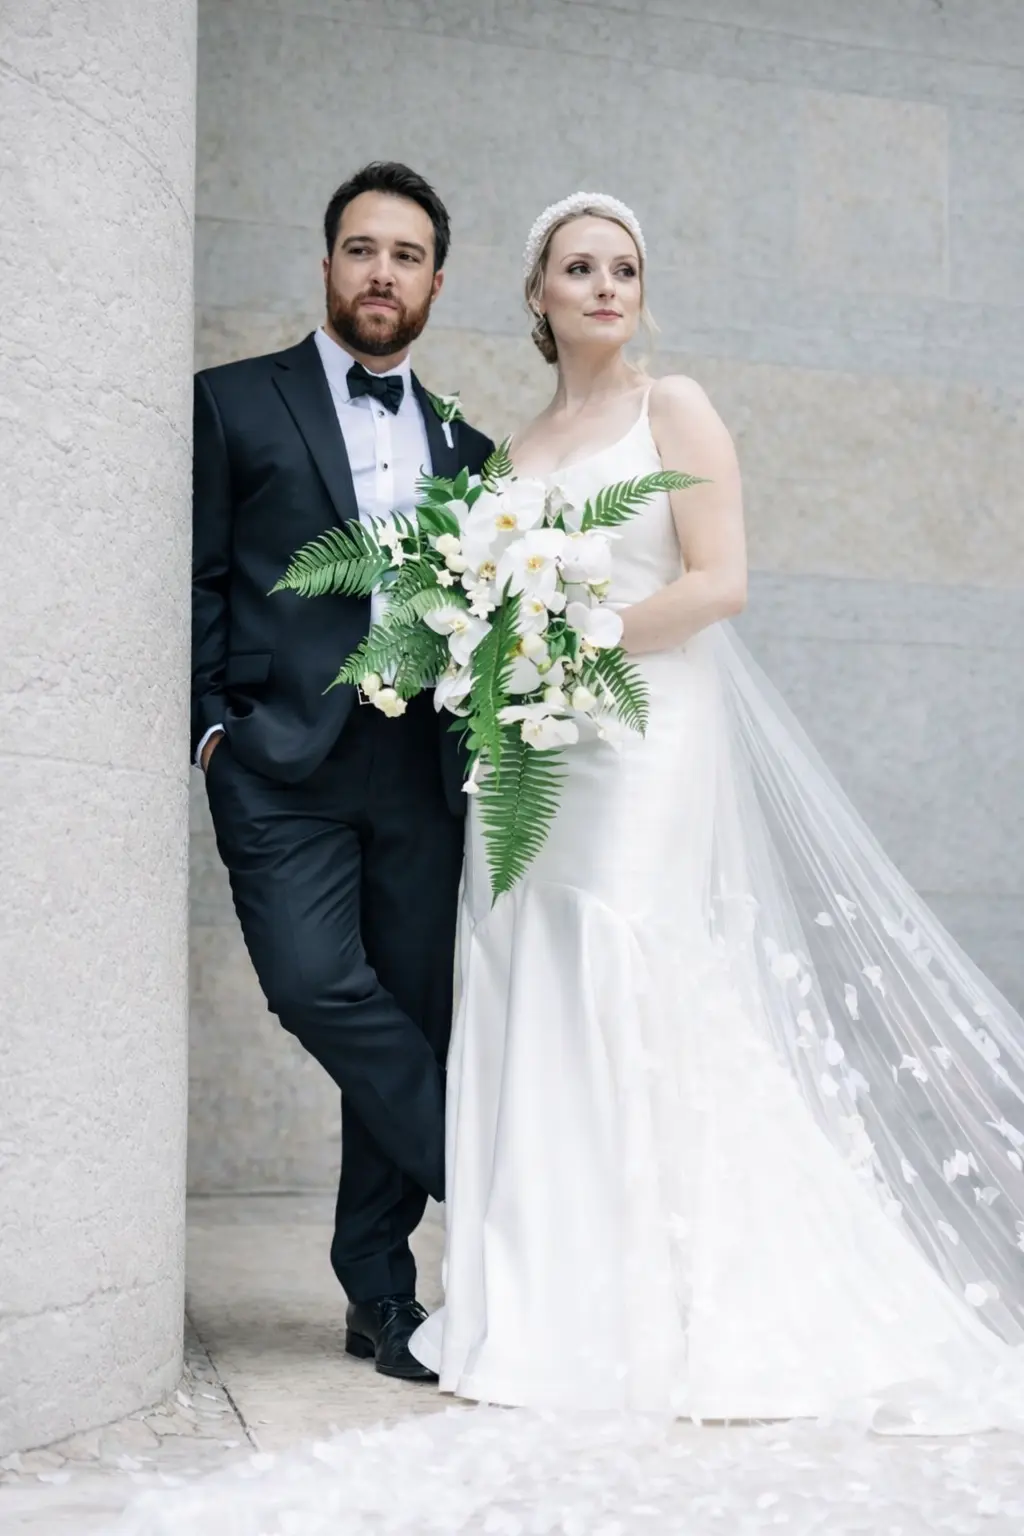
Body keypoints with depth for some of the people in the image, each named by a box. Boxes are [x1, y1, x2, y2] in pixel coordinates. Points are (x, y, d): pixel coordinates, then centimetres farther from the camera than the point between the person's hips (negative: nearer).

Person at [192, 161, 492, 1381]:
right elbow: (198, 580, 3)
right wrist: (213, 723, -7)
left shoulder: (462, 446, 18)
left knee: (410, 1015, 3)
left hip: (422, 771, 3)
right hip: (284, 762, -3)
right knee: (318, 982, -20)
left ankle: (382, 1292, 13)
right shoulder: (234, 403, 8)